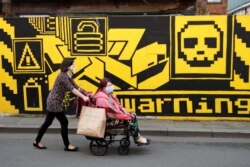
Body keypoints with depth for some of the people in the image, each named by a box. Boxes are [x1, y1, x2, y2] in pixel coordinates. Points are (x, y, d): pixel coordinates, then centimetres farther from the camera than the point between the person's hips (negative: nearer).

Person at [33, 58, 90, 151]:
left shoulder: (68, 76, 10)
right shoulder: (63, 76, -20)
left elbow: (76, 87, 8)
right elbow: (72, 89, -27)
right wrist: (83, 97, -29)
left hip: (53, 101, 10)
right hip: (54, 102, -10)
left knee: (48, 122, 17)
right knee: (64, 122, -3)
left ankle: (37, 142, 28)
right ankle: (67, 146, 8)